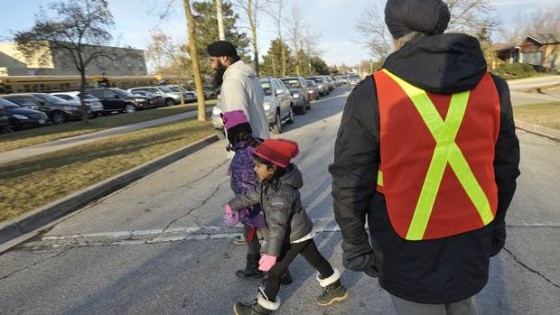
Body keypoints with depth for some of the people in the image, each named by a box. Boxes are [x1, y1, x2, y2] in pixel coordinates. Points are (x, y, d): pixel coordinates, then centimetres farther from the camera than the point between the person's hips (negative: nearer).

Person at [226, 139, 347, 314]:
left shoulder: (282, 192, -35)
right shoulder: (273, 181, -4)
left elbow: (277, 225, -38)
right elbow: (254, 194, 8)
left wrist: (270, 253, -38)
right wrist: (233, 205, 13)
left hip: (293, 237, -9)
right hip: (301, 232, 9)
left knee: (274, 271, 6)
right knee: (316, 259, 23)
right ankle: (335, 288, 41)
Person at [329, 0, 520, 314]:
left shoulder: (371, 95, -19)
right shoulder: (492, 87, -5)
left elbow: (350, 183, -14)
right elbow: (505, 169, 5)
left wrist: (355, 243, 0)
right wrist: (495, 224, 20)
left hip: (407, 247, -4)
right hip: (471, 240, 4)